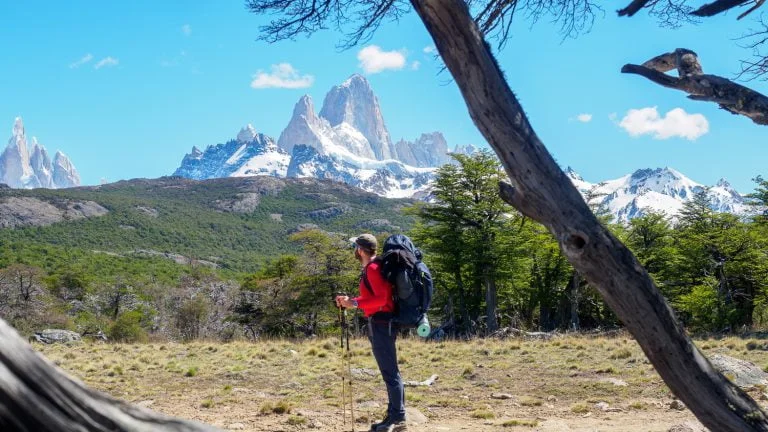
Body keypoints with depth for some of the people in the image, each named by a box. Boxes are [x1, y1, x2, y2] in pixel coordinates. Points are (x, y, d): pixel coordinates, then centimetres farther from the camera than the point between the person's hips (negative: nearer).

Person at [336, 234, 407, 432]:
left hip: (381, 324, -11)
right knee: (390, 372, 12)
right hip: (381, 323, 11)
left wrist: (355, 303, -19)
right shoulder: (371, 267, 17)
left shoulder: (372, 268, -14)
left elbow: (382, 298, -22)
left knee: (390, 372, -7)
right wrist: (350, 300, 14)